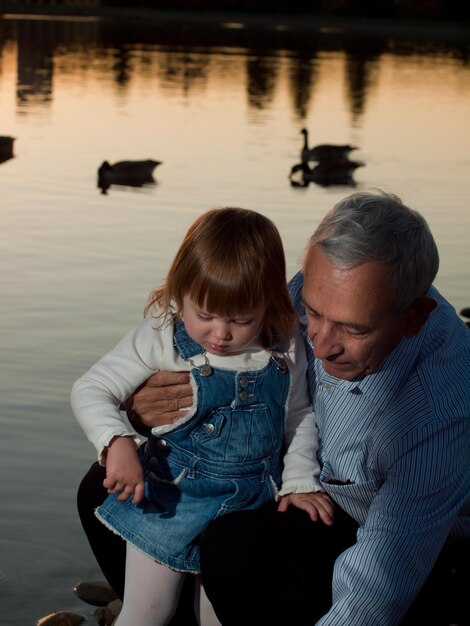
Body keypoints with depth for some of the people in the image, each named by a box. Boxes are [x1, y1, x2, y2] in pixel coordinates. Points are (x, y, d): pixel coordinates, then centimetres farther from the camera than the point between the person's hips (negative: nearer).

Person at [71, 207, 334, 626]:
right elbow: (90, 390, -14)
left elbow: (298, 416, 7)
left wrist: (300, 480, -2)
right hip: (169, 500, -2)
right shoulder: (162, 338, -15)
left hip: (250, 507, 2)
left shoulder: (284, 348, -8)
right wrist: (118, 442, -30)